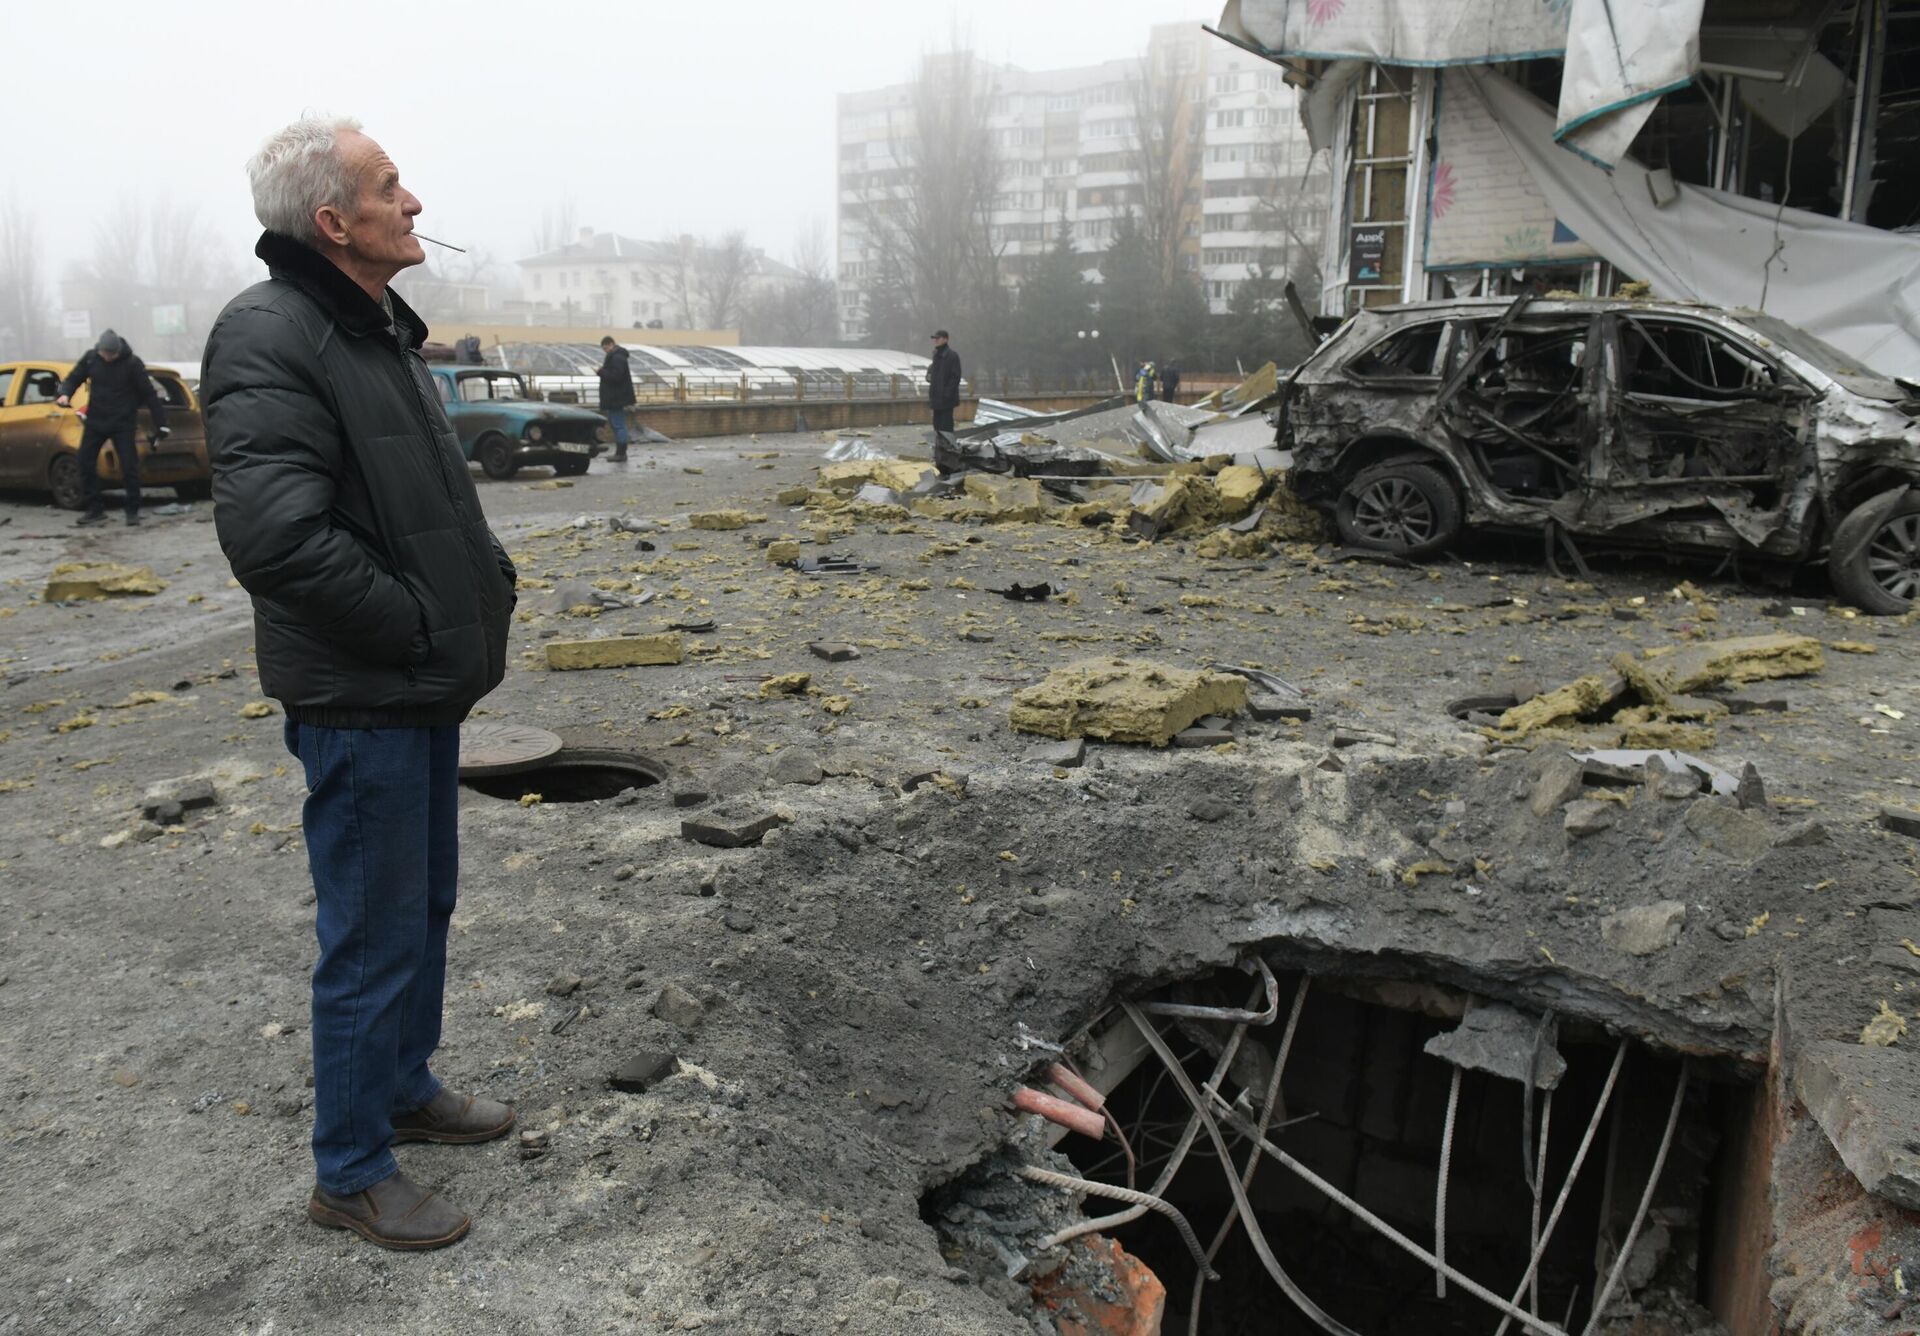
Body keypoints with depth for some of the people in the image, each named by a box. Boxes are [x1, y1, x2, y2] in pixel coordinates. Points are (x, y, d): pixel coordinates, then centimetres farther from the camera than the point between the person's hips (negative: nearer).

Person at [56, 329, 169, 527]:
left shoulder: (132, 363, -9)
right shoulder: (90, 359, 1)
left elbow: (149, 394, -8)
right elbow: (73, 378, 11)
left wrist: (161, 423, -11)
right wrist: (65, 394, -13)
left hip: (123, 423, -4)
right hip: (95, 421, 4)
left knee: (129, 466, -8)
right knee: (86, 463, 1)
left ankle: (133, 511, 4)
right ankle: (94, 509, 10)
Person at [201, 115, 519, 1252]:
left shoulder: (382, 329, 13)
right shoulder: (270, 338, -19)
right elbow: (272, 530, -30)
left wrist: (488, 585, 7)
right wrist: (417, 628, -21)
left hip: (428, 685, 10)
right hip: (360, 698, -10)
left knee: (426, 903, 22)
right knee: (375, 934, 2)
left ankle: (407, 1086, 41)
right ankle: (352, 1171, 20)